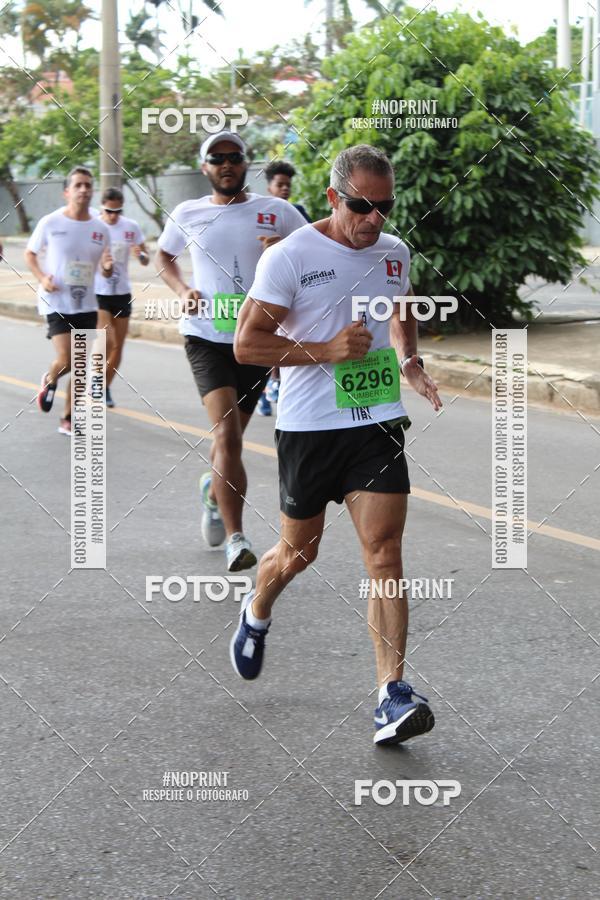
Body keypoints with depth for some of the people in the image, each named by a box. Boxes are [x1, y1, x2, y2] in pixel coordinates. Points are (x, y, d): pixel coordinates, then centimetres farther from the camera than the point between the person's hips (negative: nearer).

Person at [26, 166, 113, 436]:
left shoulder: (101, 229, 4)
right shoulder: (50, 223, -7)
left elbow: (106, 272, 12)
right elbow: (30, 253, 5)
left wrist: (108, 267, -12)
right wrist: (42, 278, -13)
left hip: (86, 306, 4)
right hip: (56, 303, -4)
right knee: (66, 361, -16)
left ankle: (68, 420, 19)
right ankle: (49, 381, 19)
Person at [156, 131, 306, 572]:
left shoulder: (276, 212, 1)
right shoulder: (187, 214, 5)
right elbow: (164, 257, 22)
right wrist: (183, 290, 3)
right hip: (206, 337, -1)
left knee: (230, 435, 15)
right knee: (227, 433, -18)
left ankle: (214, 490, 48)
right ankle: (236, 537, -21)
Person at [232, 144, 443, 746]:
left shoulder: (394, 252, 7)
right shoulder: (290, 256, -10)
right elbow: (247, 344, -12)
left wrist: (409, 363, 8)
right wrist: (326, 349, -21)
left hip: (378, 424, 3)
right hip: (308, 426, -3)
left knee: (384, 550, -10)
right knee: (299, 553, 11)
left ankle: (392, 696, -11)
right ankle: (256, 612, 46)